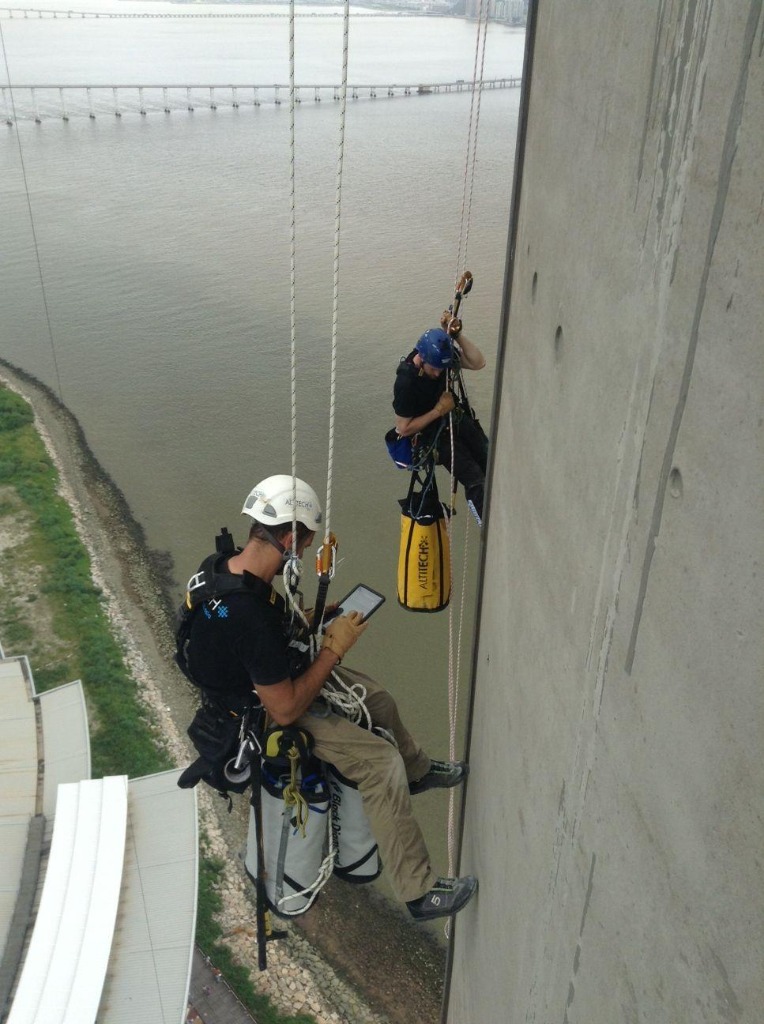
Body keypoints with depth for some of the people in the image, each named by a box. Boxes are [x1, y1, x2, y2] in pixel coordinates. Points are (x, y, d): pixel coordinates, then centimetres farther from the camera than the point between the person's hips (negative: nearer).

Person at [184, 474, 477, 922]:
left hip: (272, 678, 10)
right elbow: (285, 710, -30)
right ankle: (420, 892, -3)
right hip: (262, 715, -9)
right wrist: (334, 648, -22)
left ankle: (417, 769, 47)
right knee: (380, 760, -14)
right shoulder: (250, 617, -38)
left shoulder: (228, 566, -10)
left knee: (377, 695, 20)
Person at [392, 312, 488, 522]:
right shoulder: (406, 382, -26)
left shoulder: (443, 356, -11)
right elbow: (403, 429, -20)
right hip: (434, 433, -6)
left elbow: (478, 363, -18)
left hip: (457, 418, 6)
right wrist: (438, 411, -22)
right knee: (475, 479, -17)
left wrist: (456, 335, -27)